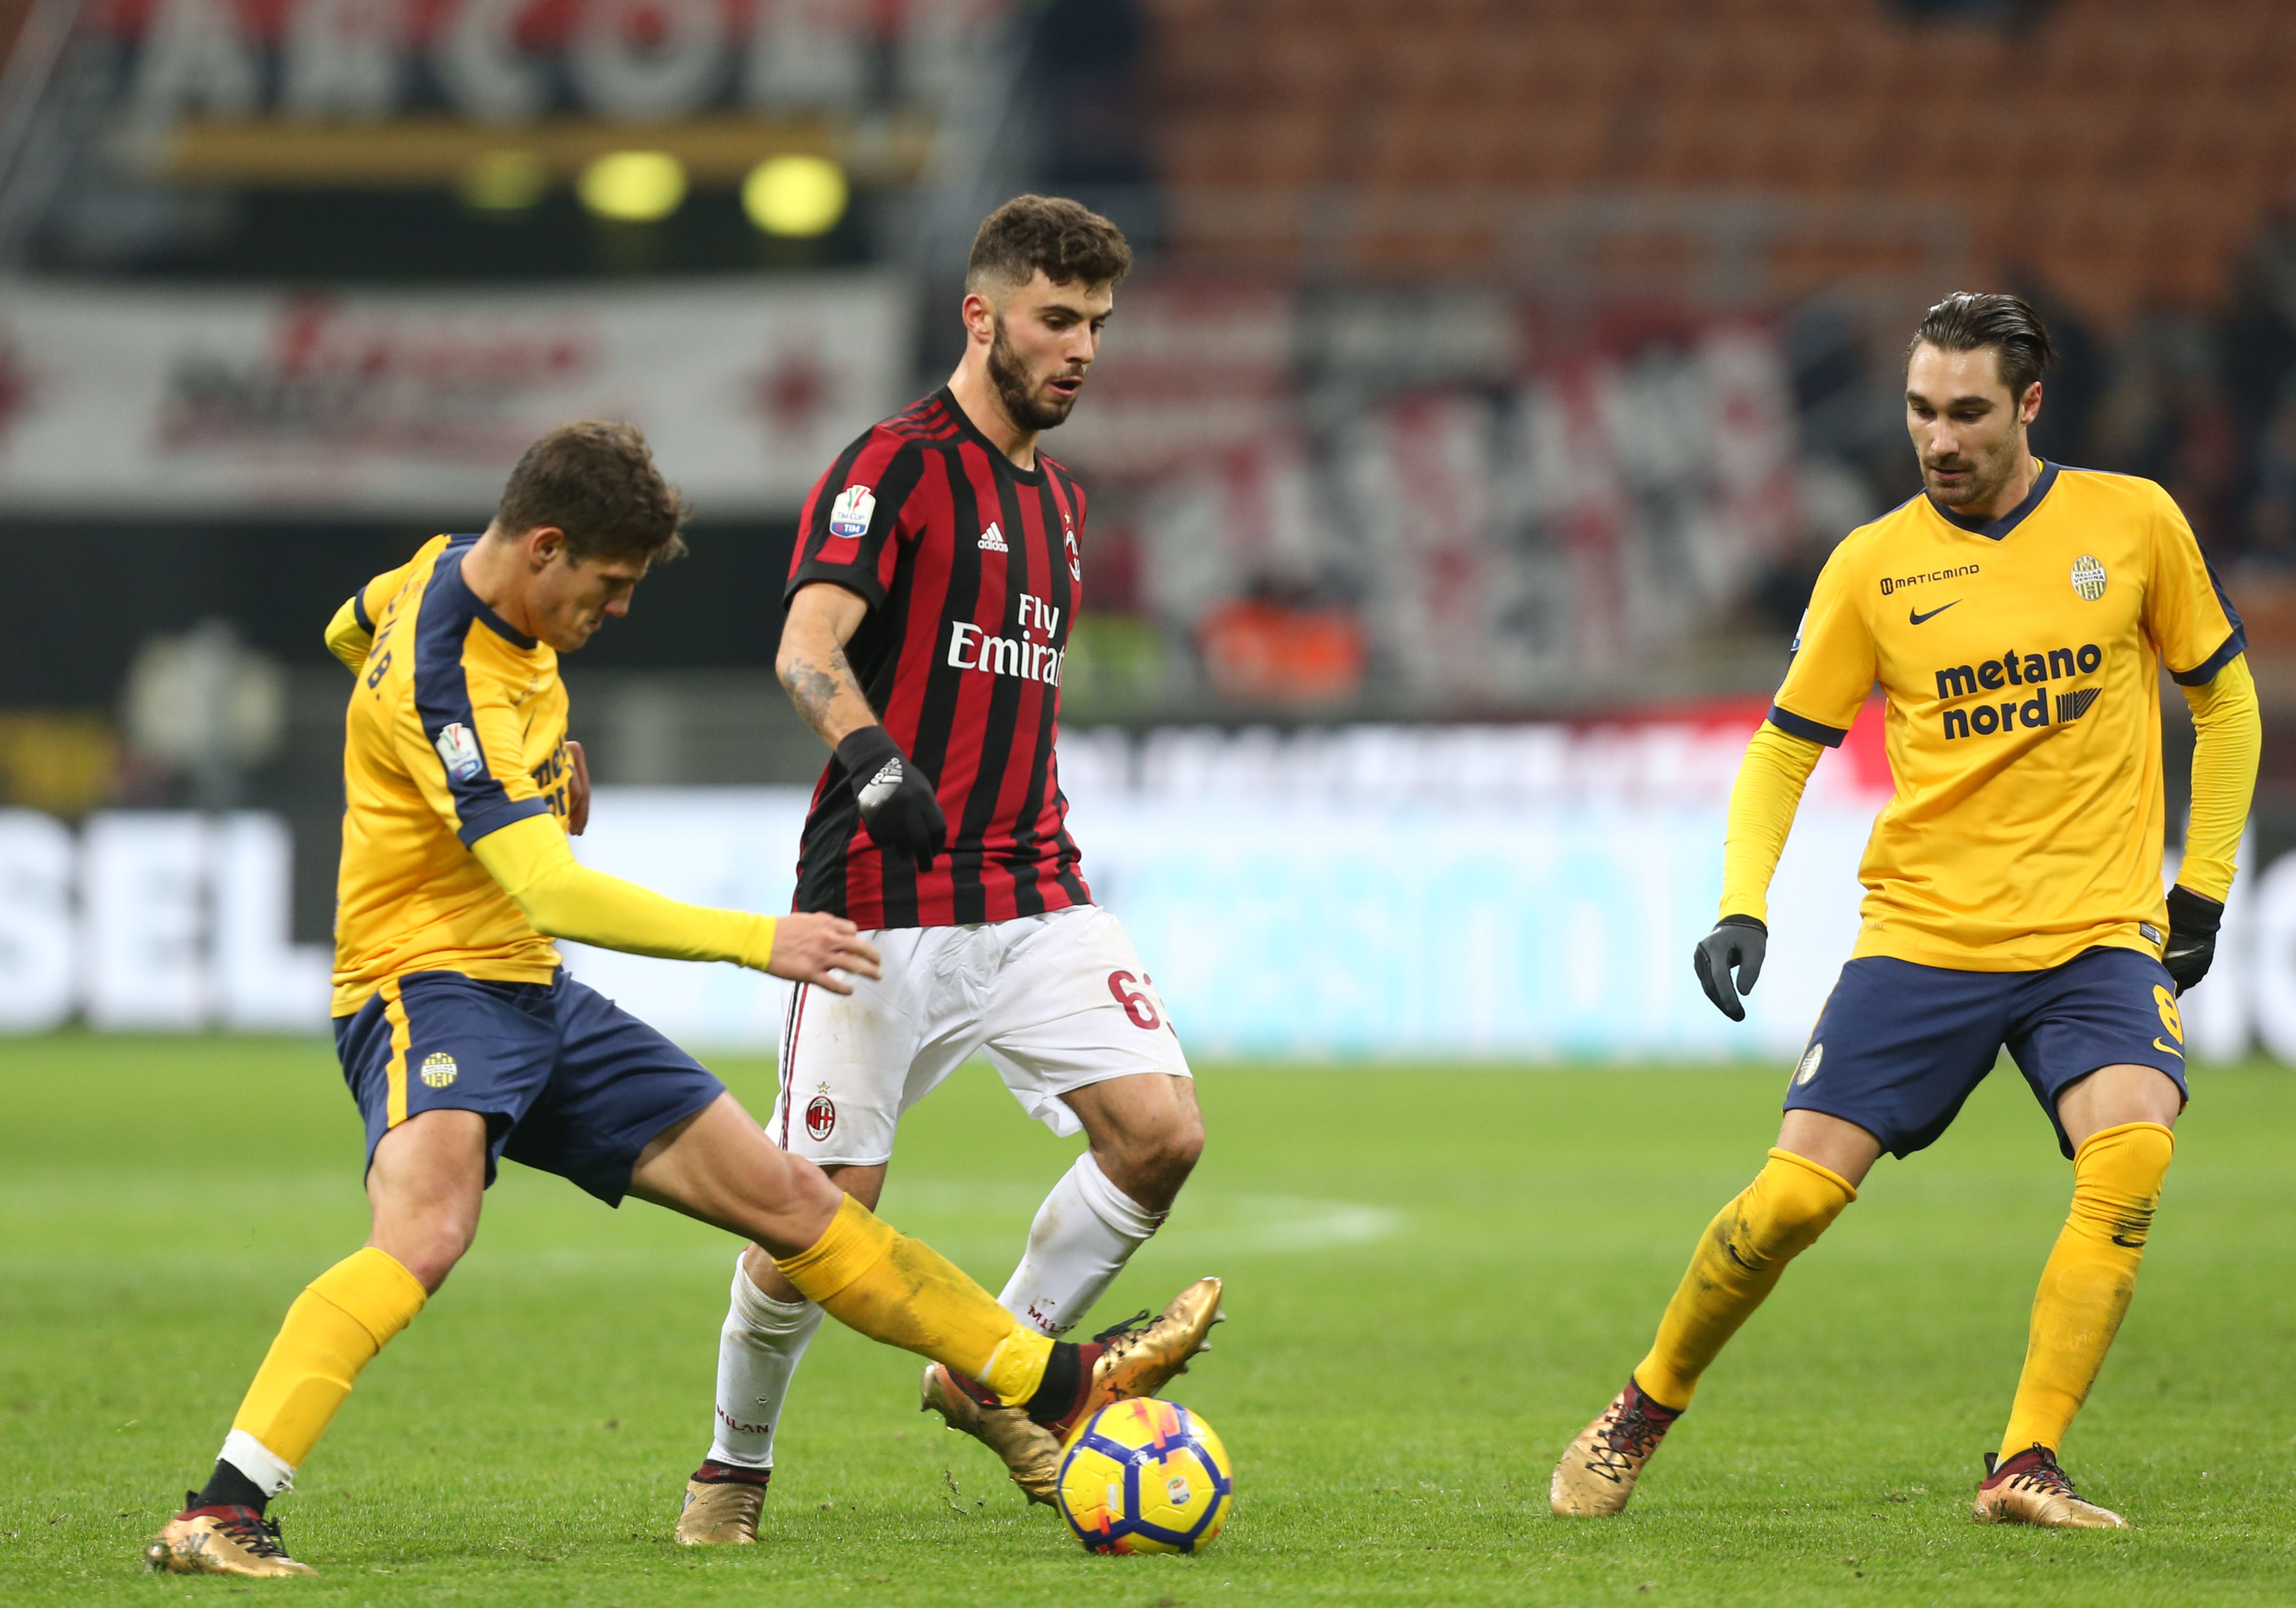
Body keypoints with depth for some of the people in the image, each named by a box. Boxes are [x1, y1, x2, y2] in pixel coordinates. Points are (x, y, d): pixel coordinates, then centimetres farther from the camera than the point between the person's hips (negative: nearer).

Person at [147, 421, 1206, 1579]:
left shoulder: (452, 570, 6)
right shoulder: (446, 680, -25)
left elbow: (354, 628, 31)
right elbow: (554, 893, -30)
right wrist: (757, 942, -27)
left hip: (537, 1001, 10)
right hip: (426, 980, -10)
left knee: (782, 1194, 9)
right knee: (425, 1235, -37)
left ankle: (1050, 1385, 12)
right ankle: (220, 1516, -39)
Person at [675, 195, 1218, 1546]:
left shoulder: (1059, 496, 18)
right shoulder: (897, 467, -6)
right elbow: (808, 645, -21)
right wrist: (870, 759, -39)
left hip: (1032, 899, 7)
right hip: (886, 903, -6)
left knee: (1163, 1132, -12)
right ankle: (737, 1462, 19)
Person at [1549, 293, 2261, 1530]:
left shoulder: (2131, 522, 1)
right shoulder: (1874, 565, 1)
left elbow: (2224, 696, 13)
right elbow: (1783, 746, 8)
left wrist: (2204, 885, 9)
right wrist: (1741, 908, -7)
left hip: (2098, 936, 0)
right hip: (1923, 933, 0)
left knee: (2131, 1149, -27)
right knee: (1796, 1194, -7)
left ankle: (2026, 1467, -21)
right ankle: (1645, 1409, 18)